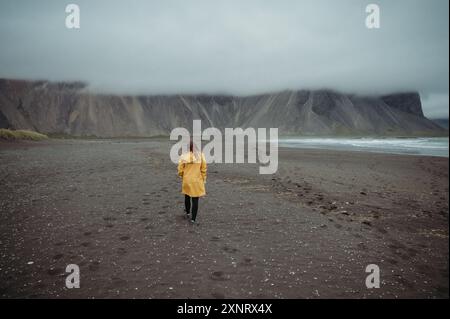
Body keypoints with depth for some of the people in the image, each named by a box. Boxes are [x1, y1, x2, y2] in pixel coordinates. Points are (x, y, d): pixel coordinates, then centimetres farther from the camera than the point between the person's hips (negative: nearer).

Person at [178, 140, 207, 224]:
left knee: (187, 197, 24)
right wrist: (203, 179, 6)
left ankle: (187, 212, 43)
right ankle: (193, 218, 8)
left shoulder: (184, 156, -12)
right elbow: (203, 169, -8)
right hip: (197, 181, -2)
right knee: (195, 200, 6)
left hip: (187, 180, 2)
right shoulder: (201, 156, -12)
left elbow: (180, 170, -6)